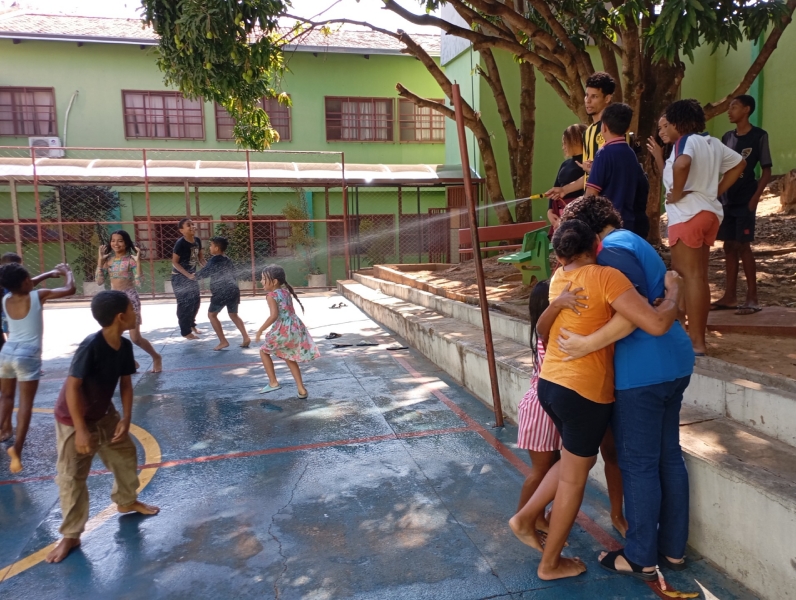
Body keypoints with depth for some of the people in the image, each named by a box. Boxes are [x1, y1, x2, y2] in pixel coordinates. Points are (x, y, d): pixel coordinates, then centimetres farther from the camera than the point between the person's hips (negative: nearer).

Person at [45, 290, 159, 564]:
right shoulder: (91, 346, -31)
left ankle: (127, 500, 42)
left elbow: (125, 383, 0)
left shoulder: (125, 346, -10)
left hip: (105, 415, 7)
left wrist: (126, 419, -6)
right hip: (73, 420, -7)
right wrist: (81, 430, -25)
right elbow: (72, 387, -28)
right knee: (72, 477, 0)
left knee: (126, 456, 18)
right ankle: (70, 536, 16)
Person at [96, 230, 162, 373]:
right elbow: (100, 281, -2)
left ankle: (156, 357, 20)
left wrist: (137, 261, -23)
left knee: (135, 338, -3)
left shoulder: (130, 260, -9)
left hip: (129, 298, -5)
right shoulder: (108, 260, 4)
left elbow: (138, 282, -19)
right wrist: (100, 260, -4)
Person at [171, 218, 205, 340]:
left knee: (196, 300, 14)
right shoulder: (180, 243, -23)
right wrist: (188, 275, -26)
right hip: (179, 277, -7)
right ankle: (185, 332, 9)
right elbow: (174, 262, -20)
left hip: (191, 275, 7)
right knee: (184, 303, -3)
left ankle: (191, 324, 36)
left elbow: (200, 257, 10)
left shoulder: (197, 241, -3)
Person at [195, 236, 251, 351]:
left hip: (221, 292, -7)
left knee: (212, 315, 8)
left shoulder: (214, 260, -3)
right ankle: (246, 338, 8)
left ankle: (223, 341, 3)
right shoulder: (228, 260, 19)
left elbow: (204, 273, 0)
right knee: (233, 315, 21)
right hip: (234, 290, 7)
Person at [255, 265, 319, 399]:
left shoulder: (271, 295, -10)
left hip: (283, 330, -7)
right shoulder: (286, 291, 13)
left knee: (264, 351, 18)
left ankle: (273, 382, 18)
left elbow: (274, 316, -21)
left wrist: (261, 330, -14)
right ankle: (301, 390, 17)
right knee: (289, 358, 22)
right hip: (296, 328, 7)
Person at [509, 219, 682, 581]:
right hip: (584, 391, -7)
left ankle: (527, 517, 30)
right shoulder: (606, 277, -15)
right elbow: (657, 324, -22)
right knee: (574, 477, 11)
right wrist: (673, 289, -4)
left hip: (549, 383, 7)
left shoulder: (557, 279, 7)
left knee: (577, 460, 27)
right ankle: (550, 563, 27)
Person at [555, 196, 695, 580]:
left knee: (638, 464, 3)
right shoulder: (635, 243, 17)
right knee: (669, 457, 17)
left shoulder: (613, 251, -13)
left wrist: (587, 344, -25)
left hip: (643, 371, -10)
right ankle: (673, 549, 30)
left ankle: (641, 559, 18)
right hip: (673, 362, 10)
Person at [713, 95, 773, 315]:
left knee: (743, 246, -7)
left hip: (744, 201, -6)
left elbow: (766, 171, -4)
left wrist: (755, 198, -14)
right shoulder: (727, 137, 12)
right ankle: (730, 296, 13)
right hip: (726, 200, 6)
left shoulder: (759, 136, -3)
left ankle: (752, 298, 0)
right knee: (729, 246, 7)